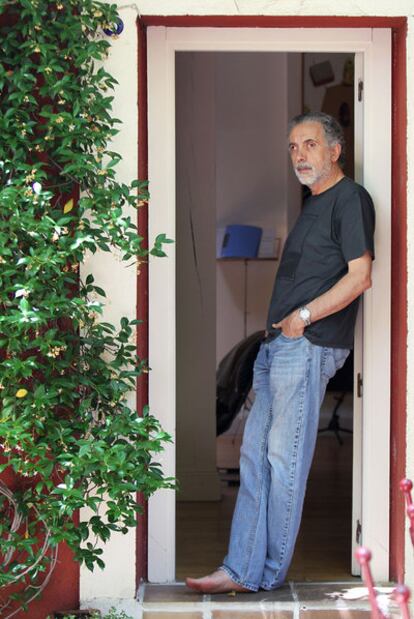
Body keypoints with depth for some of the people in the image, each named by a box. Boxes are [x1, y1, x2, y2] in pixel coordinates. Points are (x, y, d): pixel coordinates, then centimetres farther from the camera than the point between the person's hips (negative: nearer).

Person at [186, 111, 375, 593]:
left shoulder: (350, 199, -6)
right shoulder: (314, 202, 23)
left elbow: (359, 277, -15)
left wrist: (302, 317, -12)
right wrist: (277, 327, 14)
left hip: (308, 346, -9)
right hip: (279, 343, 9)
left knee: (283, 458, -5)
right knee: (255, 455, 5)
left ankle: (268, 572, 5)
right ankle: (242, 570, 7)